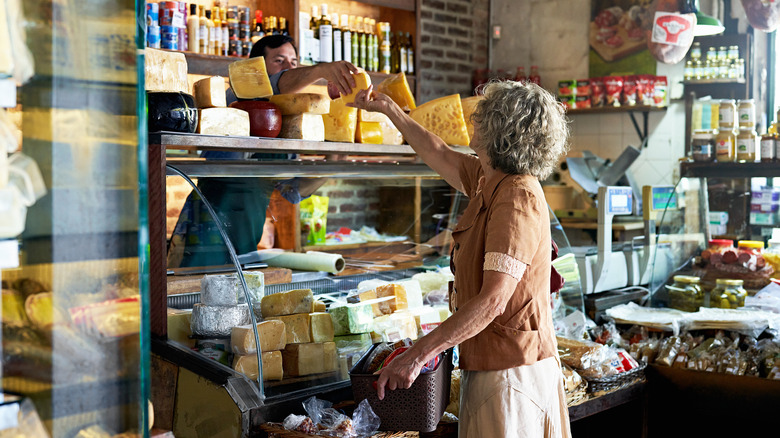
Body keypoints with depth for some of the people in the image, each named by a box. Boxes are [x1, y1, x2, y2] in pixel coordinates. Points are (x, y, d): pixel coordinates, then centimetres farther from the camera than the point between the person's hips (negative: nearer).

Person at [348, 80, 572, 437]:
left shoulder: (517, 198, -22)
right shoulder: (487, 181, 7)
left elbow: (492, 301, -29)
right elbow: (439, 155, 26)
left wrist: (417, 355, -29)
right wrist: (390, 110, 33)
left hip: (511, 372, -9)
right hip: (489, 363, 9)